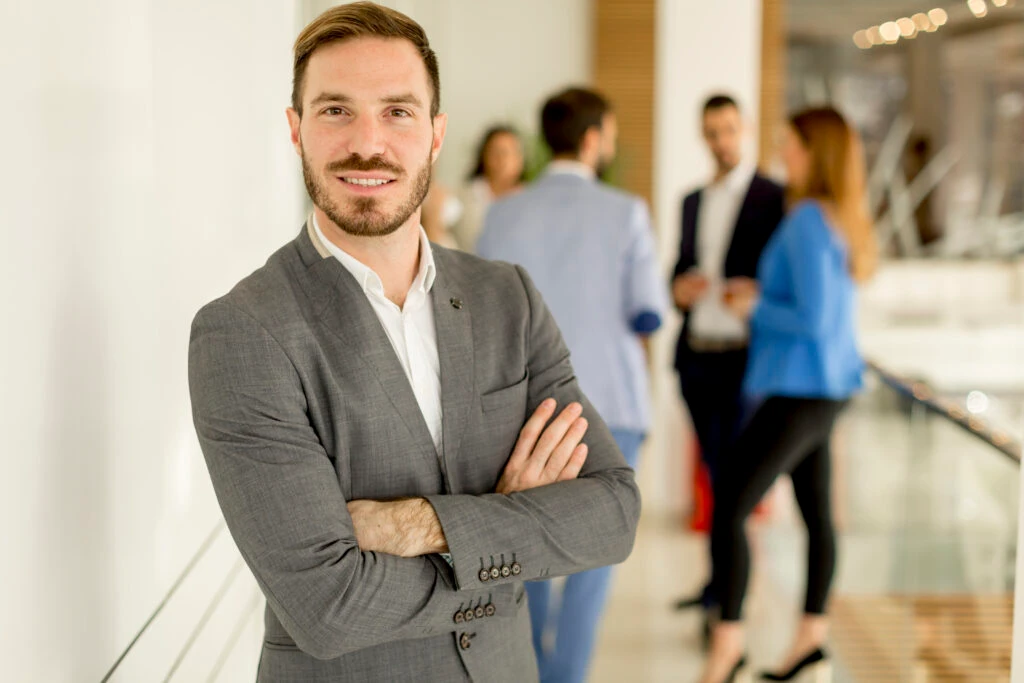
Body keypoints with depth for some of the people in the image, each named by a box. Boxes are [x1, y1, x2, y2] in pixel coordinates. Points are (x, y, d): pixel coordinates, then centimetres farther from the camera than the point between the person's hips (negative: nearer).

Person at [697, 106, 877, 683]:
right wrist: (764, 293, 10)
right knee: (817, 512, 15)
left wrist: (755, 309, -9)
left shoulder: (807, 222, -19)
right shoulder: (846, 218, 8)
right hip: (830, 386, 10)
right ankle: (813, 634, 25)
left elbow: (815, 321, -23)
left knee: (728, 511, -7)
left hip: (799, 391, -10)